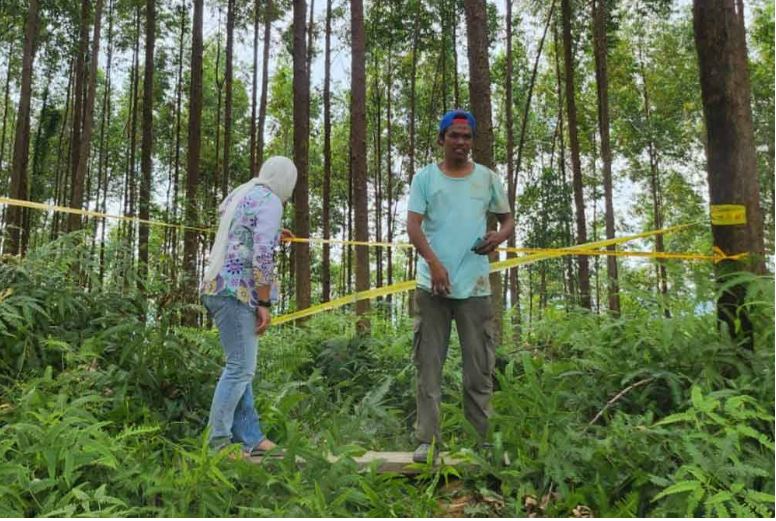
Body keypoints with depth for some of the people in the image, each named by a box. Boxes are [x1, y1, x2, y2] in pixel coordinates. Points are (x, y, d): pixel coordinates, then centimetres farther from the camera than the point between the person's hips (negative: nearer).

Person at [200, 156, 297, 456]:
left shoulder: (241, 193, 20)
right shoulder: (270, 201, -7)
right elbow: (262, 256, -17)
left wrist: (272, 235, 40)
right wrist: (264, 303, -13)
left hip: (216, 286, 10)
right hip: (236, 291, -9)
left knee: (241, 367, 12)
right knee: (240, 367, -7)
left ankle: (250, 438, 18)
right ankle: (217, 444, -5)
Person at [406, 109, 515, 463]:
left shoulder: (488, 178, 11)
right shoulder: (425, 177, 5)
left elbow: (507, 218, 18)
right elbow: (413, 225, -4)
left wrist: (500, 236, -7)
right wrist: (434, 262, -20)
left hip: (475, 286, 2)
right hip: (432, 285, -1)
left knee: (480, 367, 6)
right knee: (428, 365, 2)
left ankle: (482, 440, 16)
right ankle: (428, 439, 10)